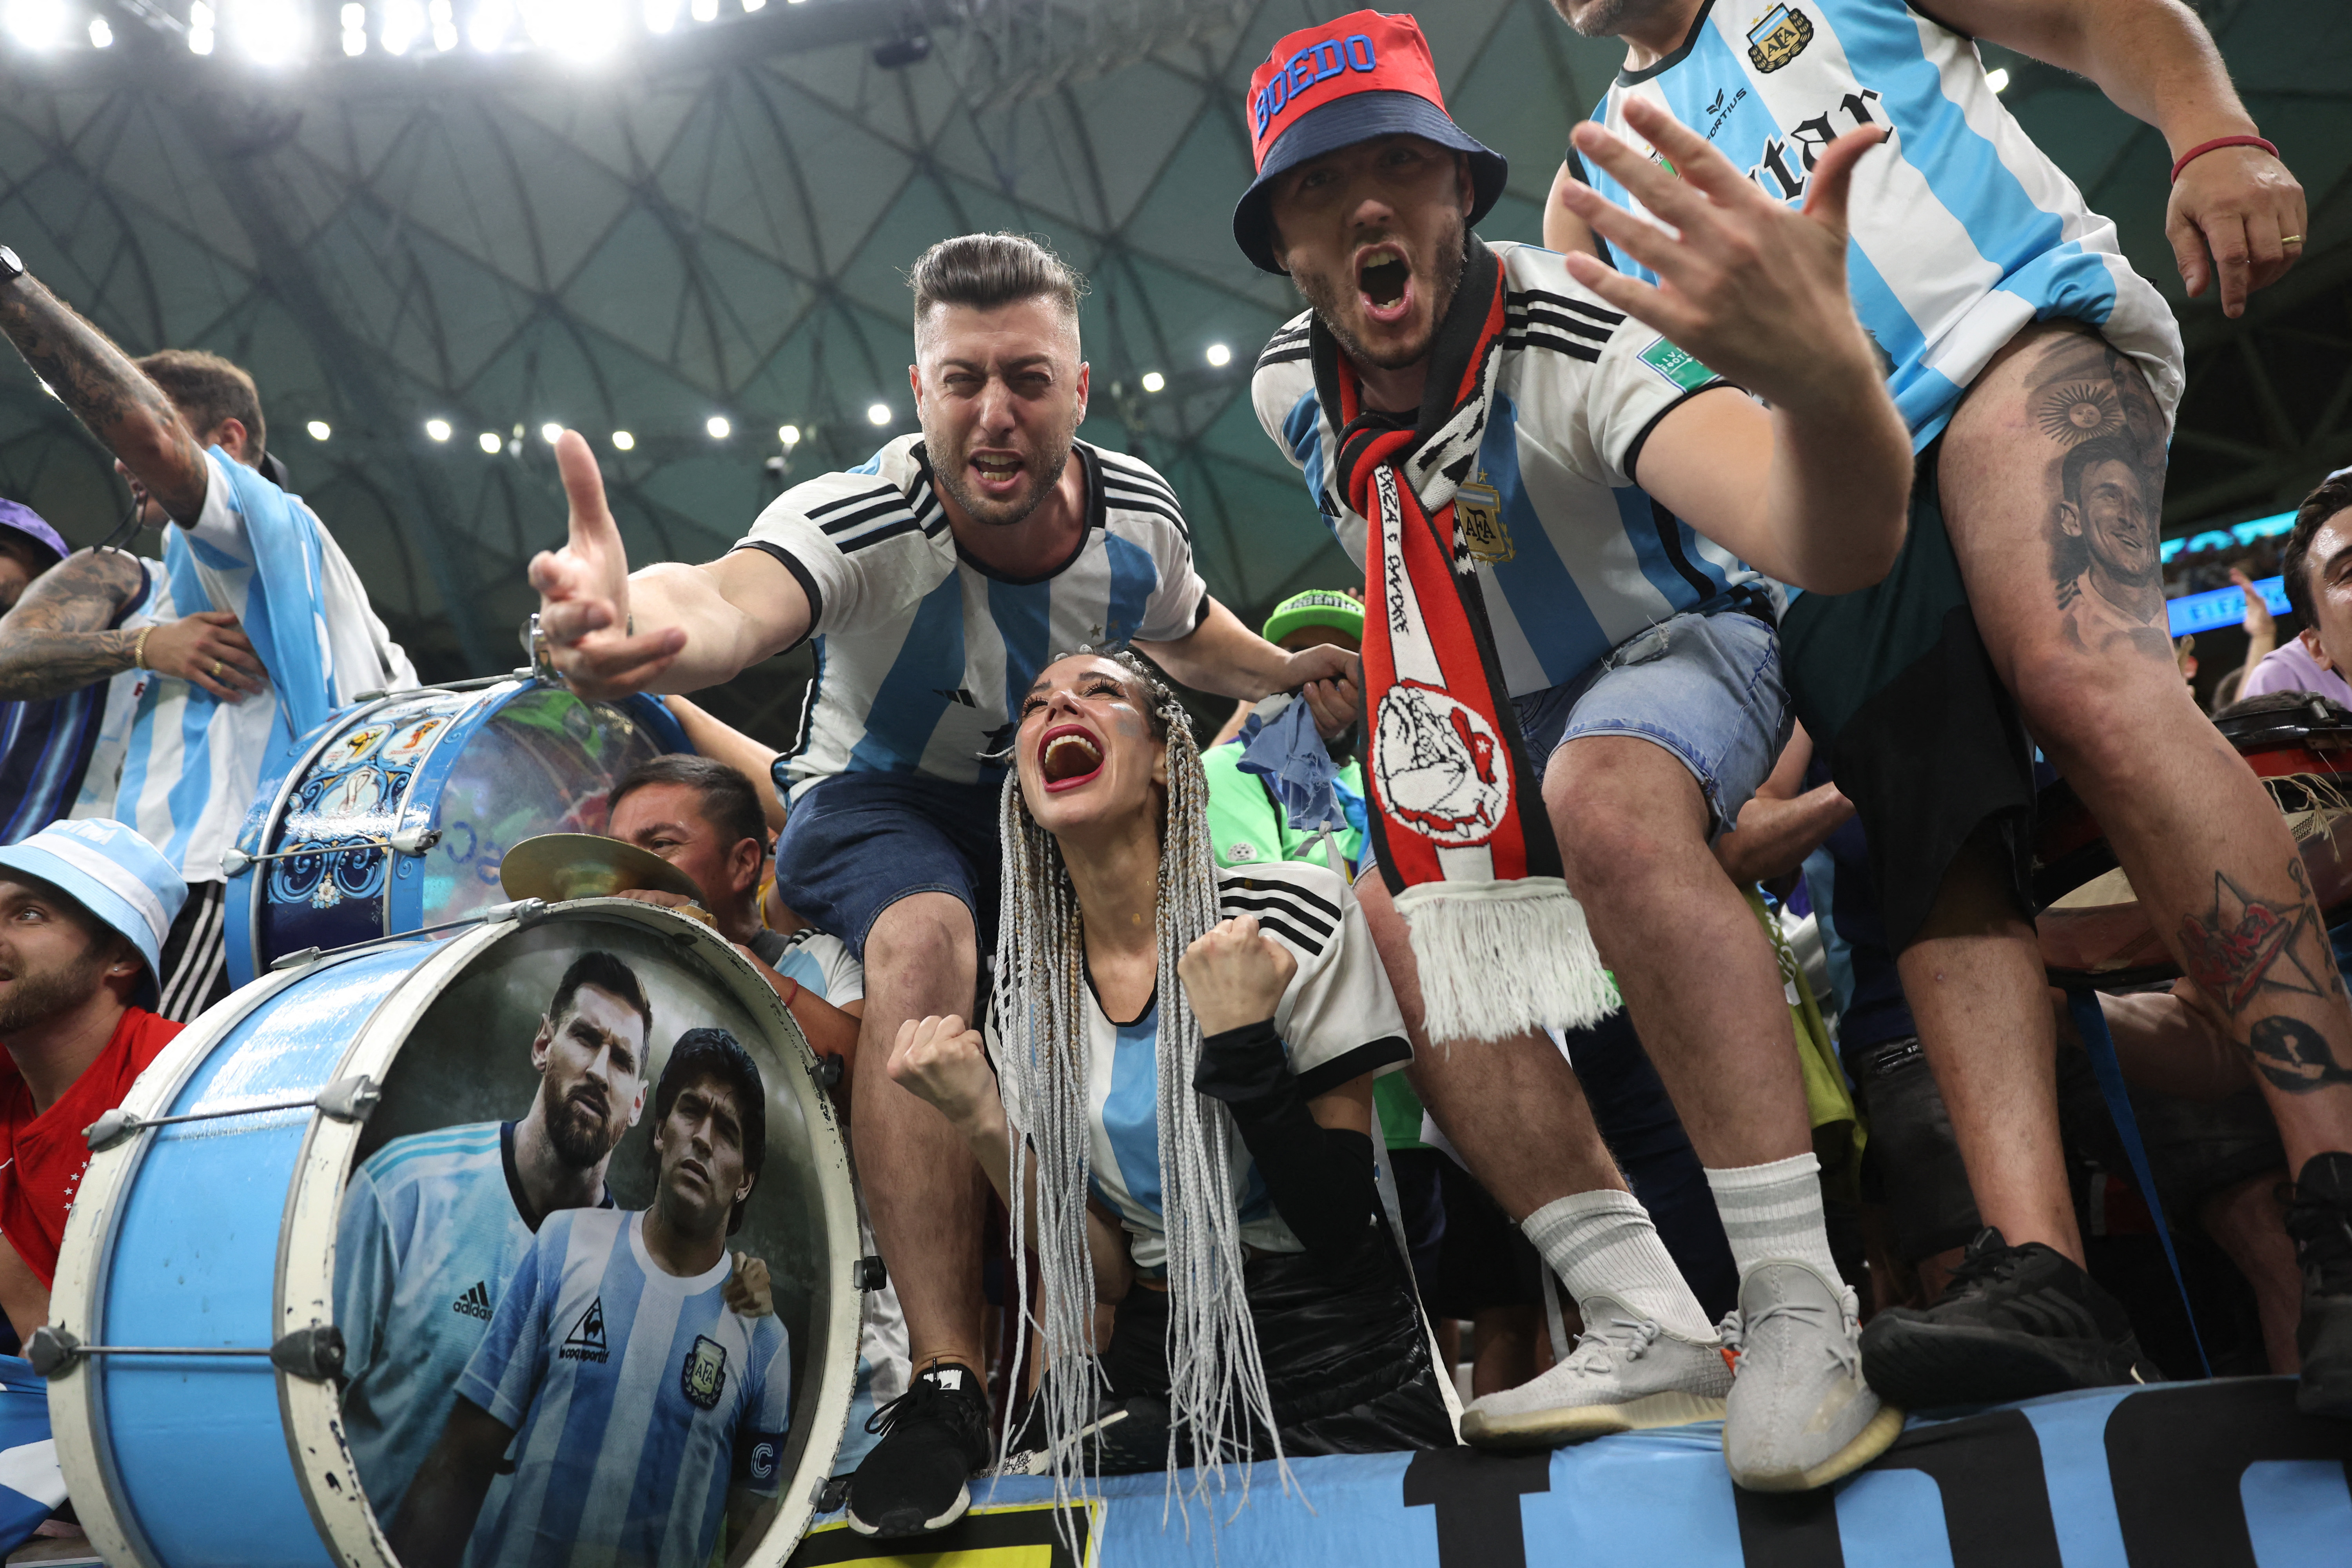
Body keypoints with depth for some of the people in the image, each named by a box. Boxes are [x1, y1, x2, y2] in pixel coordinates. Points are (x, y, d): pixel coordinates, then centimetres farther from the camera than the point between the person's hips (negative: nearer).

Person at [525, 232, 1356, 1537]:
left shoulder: (1140, 518, -13)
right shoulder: (862, 519, -29)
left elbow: (1188, 636, 12)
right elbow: (735, 601, -54)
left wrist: (1291, 675, -2)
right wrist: (639, 622, -76)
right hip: (880, 800, -4)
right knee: (924, 941, -37)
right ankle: (946, 1385, -31)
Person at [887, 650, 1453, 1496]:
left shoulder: (1292, 912, -12)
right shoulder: (1024, 987, -1)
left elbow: (1341, 1235, -13)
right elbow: (1099, 1272, -2)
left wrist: (1239, 1043, -24)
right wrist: (985, 1122, -15)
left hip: (1347, 1388, -2)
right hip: (1159, 1385, 2)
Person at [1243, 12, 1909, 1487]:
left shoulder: (1580, 338, -30)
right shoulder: (1293, 390, -10)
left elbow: (1834, 542, -49)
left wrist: (1825, 370, -69)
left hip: (1679, 649, -6)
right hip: (1494, 709, 6)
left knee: (1608, 799, -38)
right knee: (1414, 929, -16)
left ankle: (1802, 1311, -32)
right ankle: (1652, 1329, -9)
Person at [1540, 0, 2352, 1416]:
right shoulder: (1592, 182, 29)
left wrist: (2218, 138, -6)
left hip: (2016, 333, -3)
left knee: (2089, 681, -30)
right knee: (1938, 854, -11)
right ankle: (2043, 1273, -19)